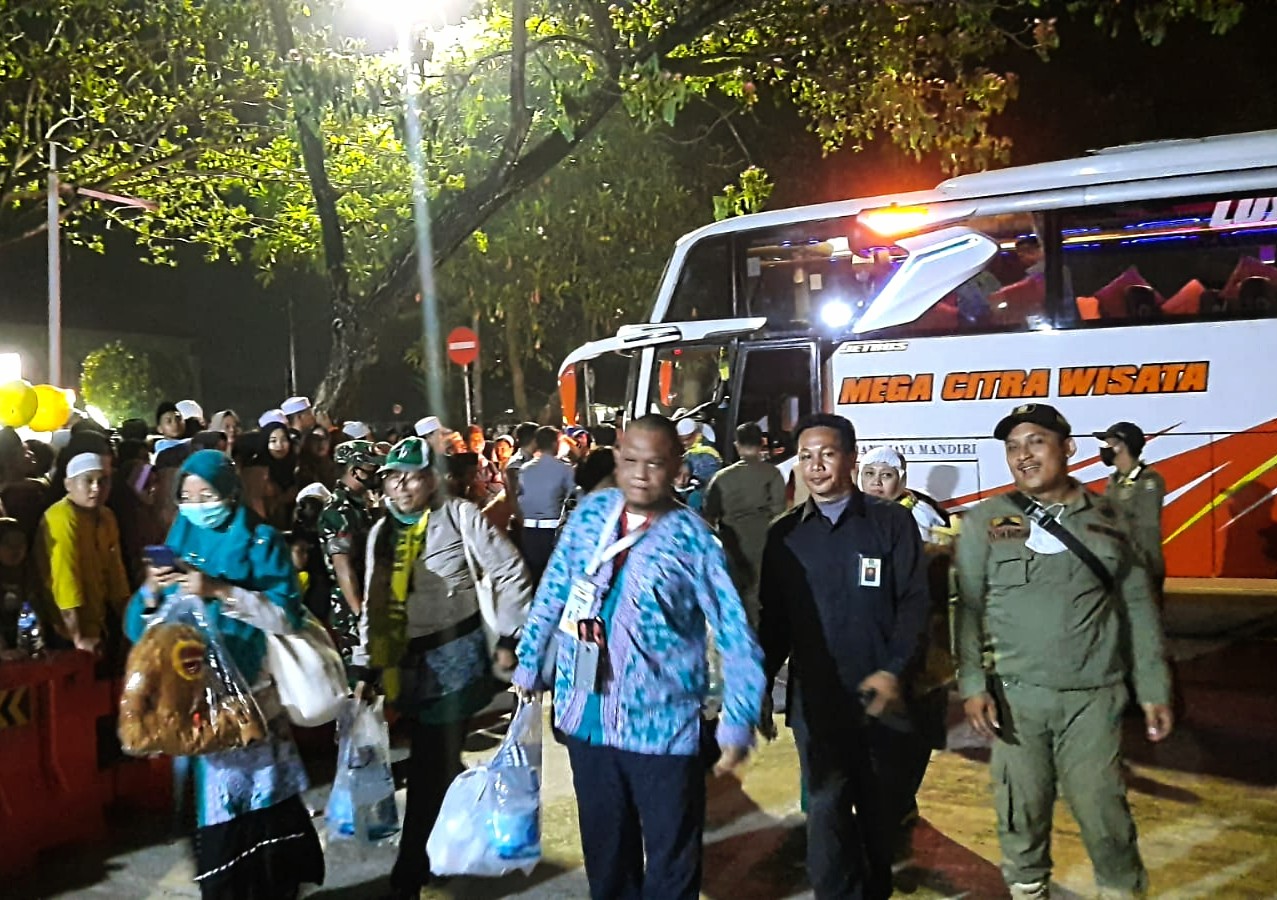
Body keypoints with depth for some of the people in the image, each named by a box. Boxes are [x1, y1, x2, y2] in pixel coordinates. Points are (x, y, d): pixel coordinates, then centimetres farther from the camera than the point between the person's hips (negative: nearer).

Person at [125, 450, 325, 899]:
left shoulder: (261, 541, -2)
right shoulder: (179, 542, 10)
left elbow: (287, 615, -14)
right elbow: (141, 629, 7)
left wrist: (220, 591, -22)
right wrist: (152, 592, -13)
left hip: (252, 692, -3)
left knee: (262, 801, -1)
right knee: (212, 801, 6)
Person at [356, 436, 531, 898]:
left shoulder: (460, 516, -8)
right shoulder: (381, 532, 11)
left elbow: (511, 574, -5)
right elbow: (373, 603, 16)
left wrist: (508, 637, -7)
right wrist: (366, 662, 13)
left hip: (454, 657, -6)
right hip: (407, 664, 6)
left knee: (429, 769, -3)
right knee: (436, 764, 14)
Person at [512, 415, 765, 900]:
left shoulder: (692, 537, -11)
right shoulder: (591, 512, 1)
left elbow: (736, 635, -11)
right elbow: (553, 592, 11)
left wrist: (737, 723, -15)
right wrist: (529, 665, 13)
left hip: (662, 725, -4)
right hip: (586, 717, 4)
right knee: (605, 852, 21)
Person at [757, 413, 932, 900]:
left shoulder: (892, 522, 0)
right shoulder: (784, 535, 6)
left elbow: (915, 602, -4)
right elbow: (773, 619, 9)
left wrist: (894, 671, -15)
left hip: (880, 694, -1)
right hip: (814, 698, 1)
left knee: (881, 807, 13)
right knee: (826, 810, 0)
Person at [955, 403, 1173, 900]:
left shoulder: (1105, 517, 4)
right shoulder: (985, 521, 0)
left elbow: (1138, 606, 7)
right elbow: (968, 608, 0)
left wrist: (1154, 690, 5)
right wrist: (972, 685, -8)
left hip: (1093, 696, 0)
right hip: (1015, 695, 0)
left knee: (1103, 812, 0)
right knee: (1021, 812, 7)